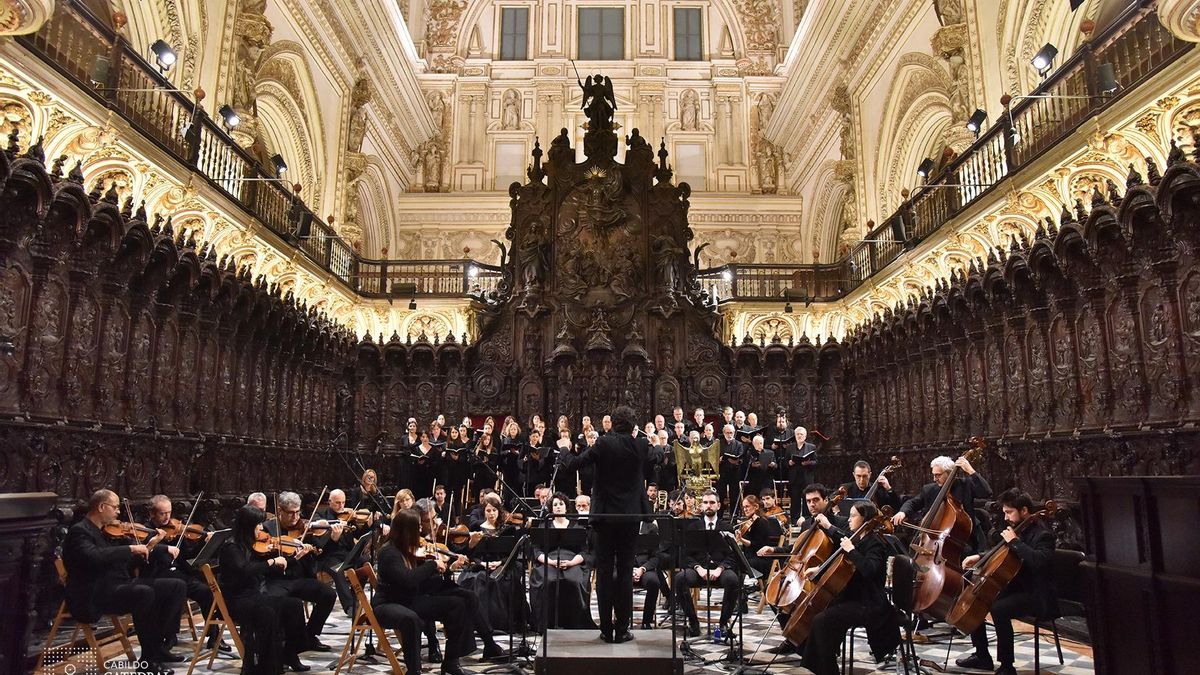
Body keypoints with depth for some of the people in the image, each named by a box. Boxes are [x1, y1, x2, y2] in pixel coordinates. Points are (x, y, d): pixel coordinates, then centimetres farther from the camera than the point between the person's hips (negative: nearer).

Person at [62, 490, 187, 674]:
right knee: (145, 592, -35)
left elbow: (131, 560, 18)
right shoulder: (79, 531, -8)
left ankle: (159, 645, 1)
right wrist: (130, 548, -26)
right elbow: (94, 557, -30)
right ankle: (148, 659, -22)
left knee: (177, 586, -3)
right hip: (95, 596, -9)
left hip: (121, 585, 9)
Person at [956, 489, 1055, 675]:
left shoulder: (1043, 535, -16)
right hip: (1015, 588, 10)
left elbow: (1039, 560, -38)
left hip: (1037, 596, -10)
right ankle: (982, 656, 17)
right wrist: (980, 557, 10)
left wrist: (1014, 542, -29)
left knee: (998, 609, -33)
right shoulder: (1018, 530, 8)